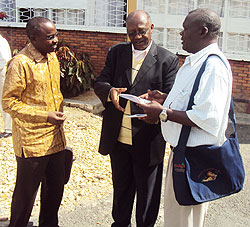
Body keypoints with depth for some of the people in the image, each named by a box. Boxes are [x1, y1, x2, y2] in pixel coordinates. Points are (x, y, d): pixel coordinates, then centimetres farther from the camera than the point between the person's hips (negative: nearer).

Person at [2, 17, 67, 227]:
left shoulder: (53, 56, 8)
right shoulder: (20, 63, -16)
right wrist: (44, 116, -21)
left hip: (56, 138, 7)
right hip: (32, 141, -7)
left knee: (55, 188, 19)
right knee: (26, 194, 8)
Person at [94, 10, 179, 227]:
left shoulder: (168, 59, -5)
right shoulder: (116, 52, 6)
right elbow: (99, 82, 2)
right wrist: (110, 91, -22)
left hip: (147, 141, -3)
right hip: (117, 138, 4)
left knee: (147, 193, 13)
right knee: (121, 187, 23)